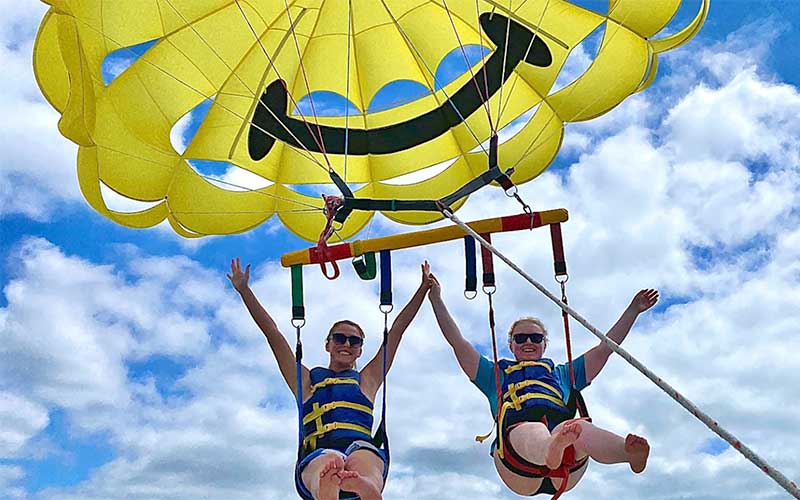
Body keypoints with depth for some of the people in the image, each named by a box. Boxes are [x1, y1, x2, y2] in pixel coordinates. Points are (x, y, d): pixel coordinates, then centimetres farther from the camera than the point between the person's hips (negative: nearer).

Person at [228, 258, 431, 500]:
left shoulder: (366, 380, 31)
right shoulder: (307, 380, 30)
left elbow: (396, 331, 30)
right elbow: (273, 334, 27)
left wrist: (423, 288, 30)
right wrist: (244, 290, 26)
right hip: (317, 454, -1)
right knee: (329, 462, -41)